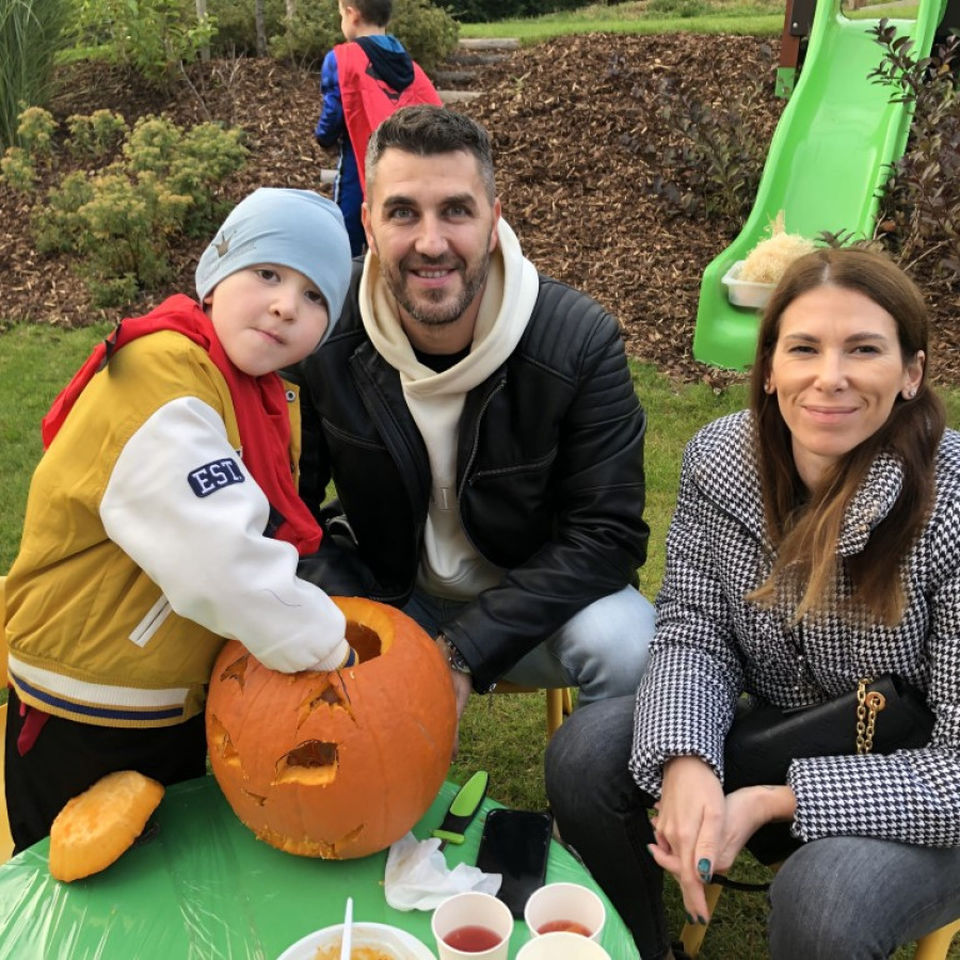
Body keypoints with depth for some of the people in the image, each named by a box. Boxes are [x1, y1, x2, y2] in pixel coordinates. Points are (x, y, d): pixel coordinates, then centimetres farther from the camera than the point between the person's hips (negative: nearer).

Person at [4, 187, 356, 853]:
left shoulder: (267, 396, 0)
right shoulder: (159, 379, -29)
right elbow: (222, 566, -36)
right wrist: (329, 653, -24)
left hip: (187, 706, 8)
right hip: (82, 727, -8)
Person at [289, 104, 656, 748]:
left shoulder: (581, 342, -21)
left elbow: (606, 533, -20)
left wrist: (464, 649, -27)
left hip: (533, 601, -1)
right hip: (384, 594, 2)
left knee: (624, 640, -31)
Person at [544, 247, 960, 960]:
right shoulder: (721, 457, -13)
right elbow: (694, 632, -7)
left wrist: (775, 801, -30)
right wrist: (686, 761, -27)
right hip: (775, 734, 4)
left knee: (822, 900, -32)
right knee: (586, 752, -15)